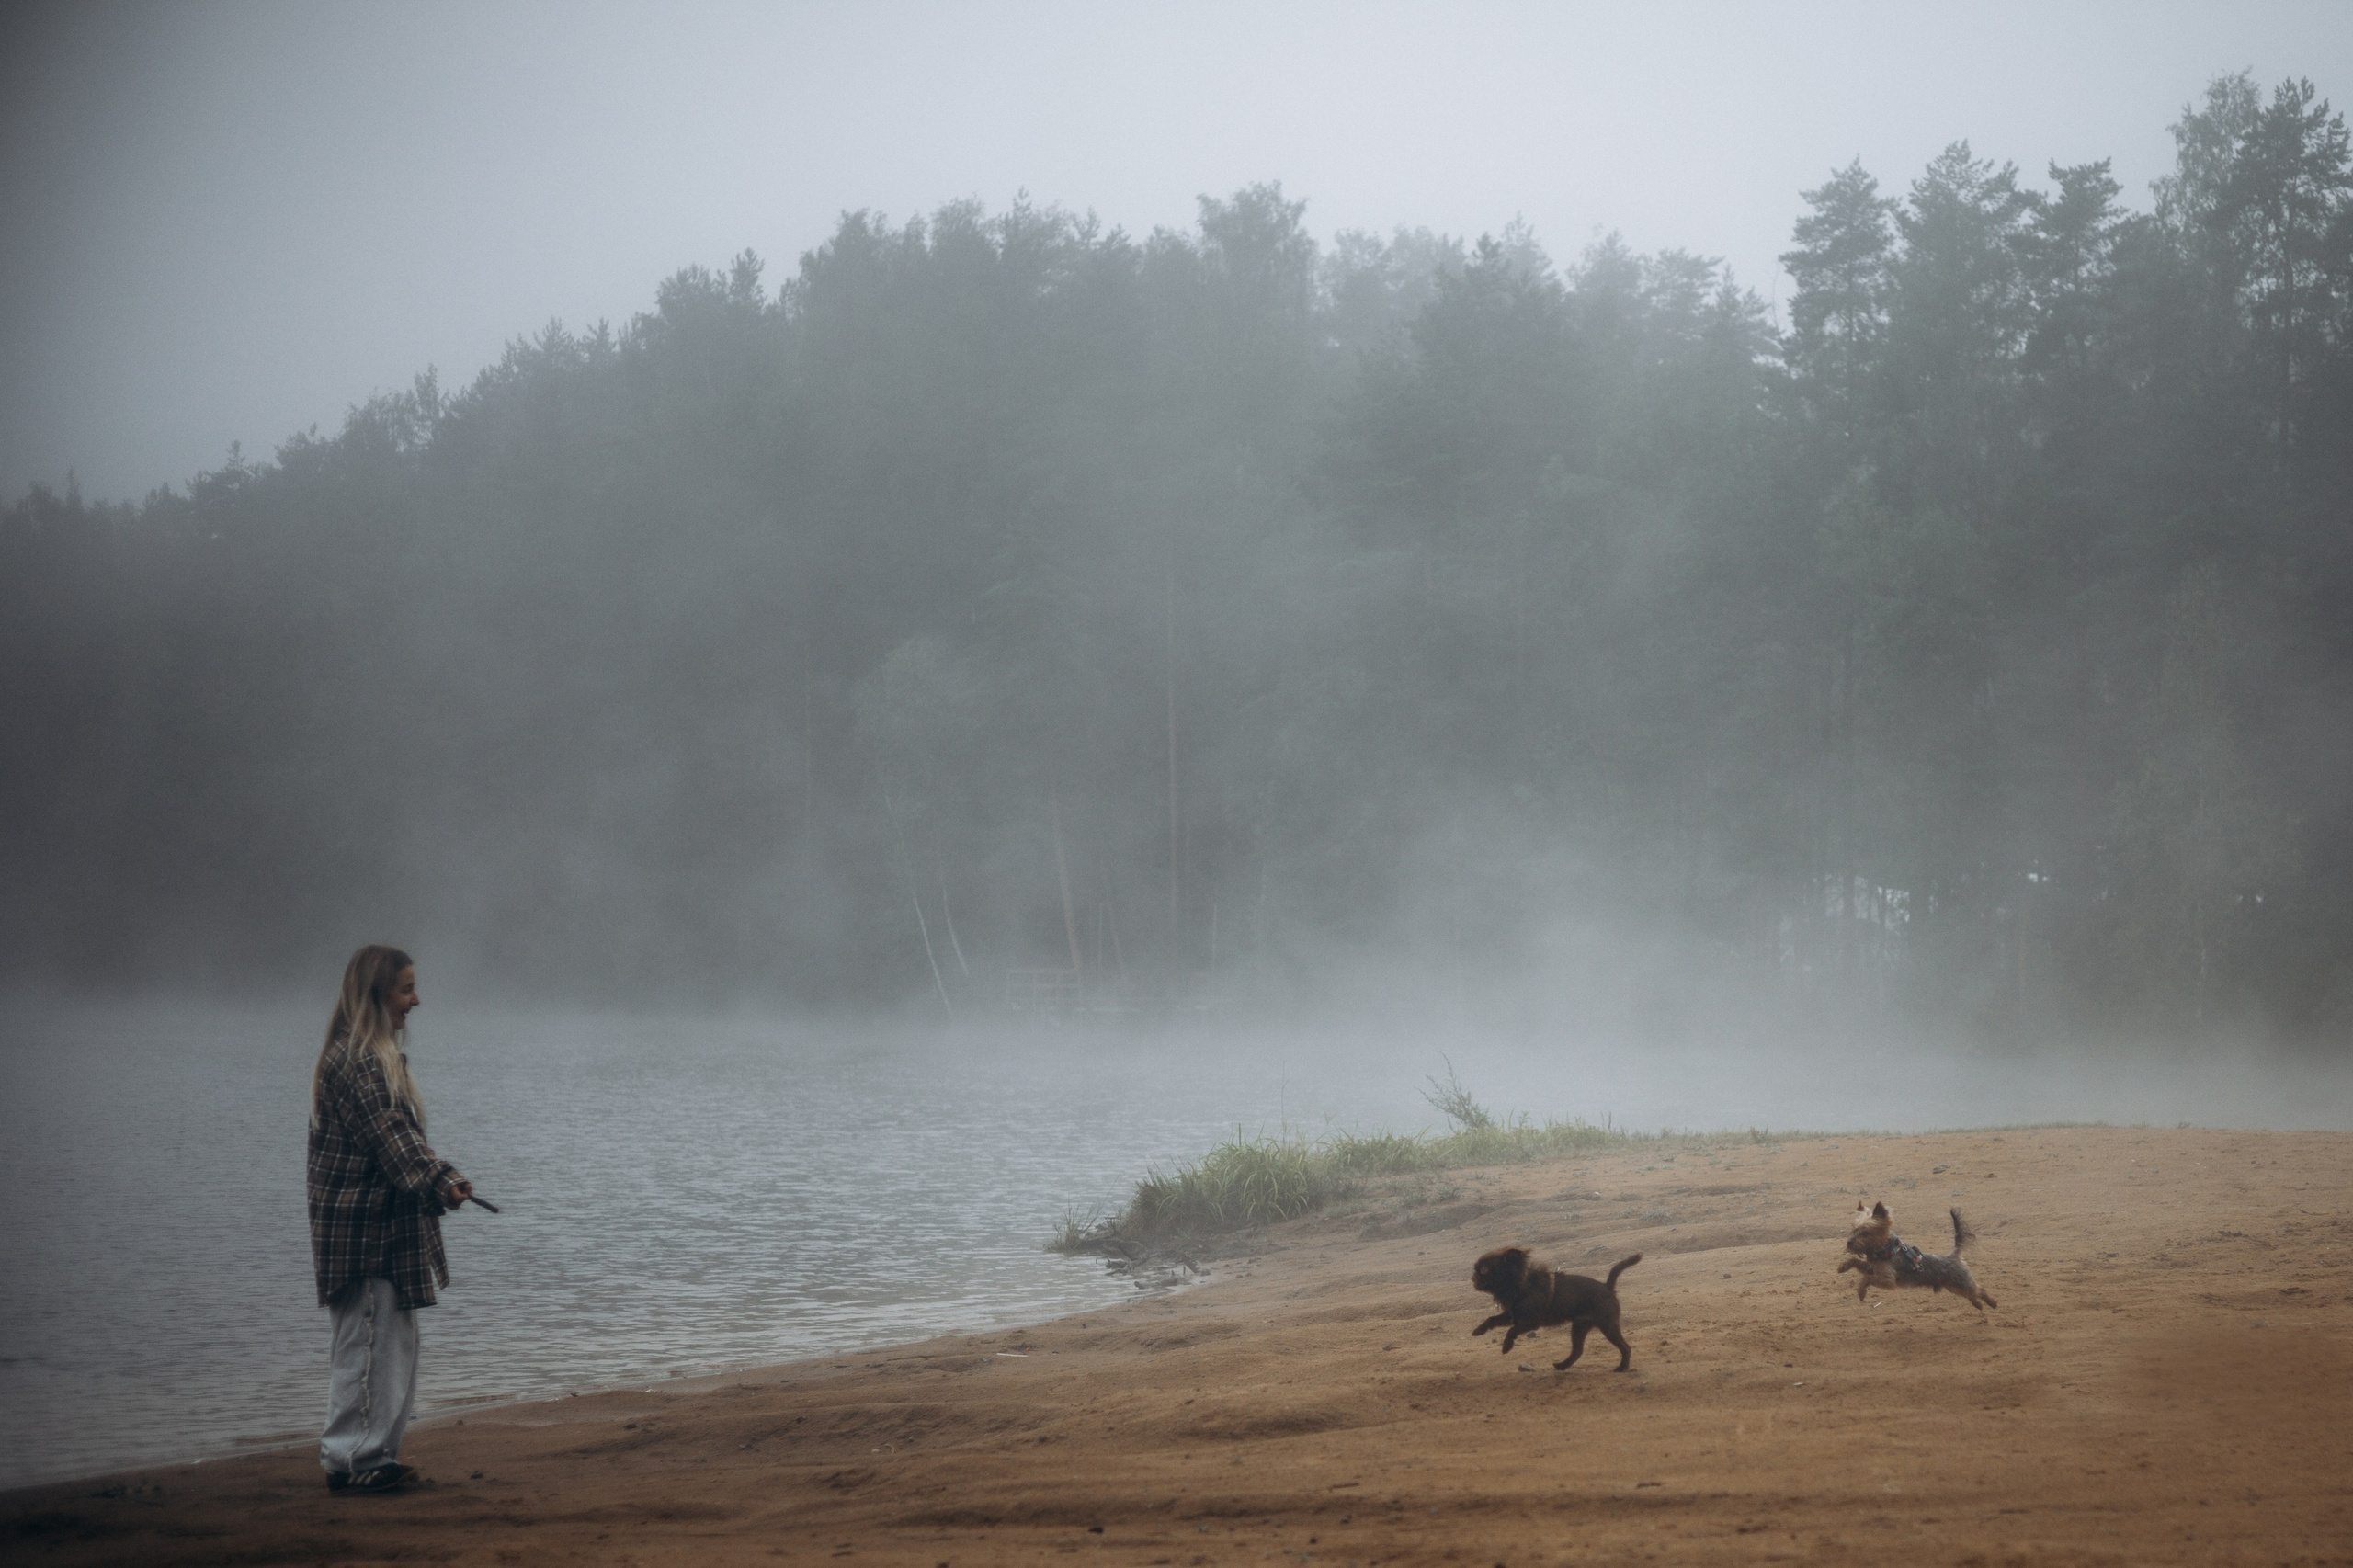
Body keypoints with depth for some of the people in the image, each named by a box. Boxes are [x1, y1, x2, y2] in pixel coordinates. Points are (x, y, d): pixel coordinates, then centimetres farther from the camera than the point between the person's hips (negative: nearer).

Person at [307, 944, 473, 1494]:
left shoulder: (380, 1057, 17)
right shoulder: (352, 1061, -17)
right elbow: (387, 1136, -25)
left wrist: (445, 1179, 17)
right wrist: (437, 1185, -32)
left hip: (386, 1226, 11)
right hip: (362, 1227, -11)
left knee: (393, 1341, 14)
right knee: (367, 1340, -8)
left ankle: (372, 1458, 20)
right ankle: (351, 1460, -3)